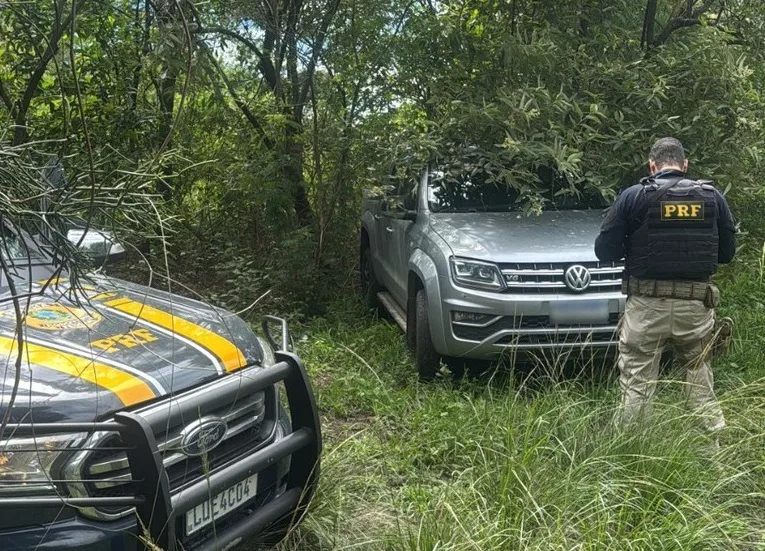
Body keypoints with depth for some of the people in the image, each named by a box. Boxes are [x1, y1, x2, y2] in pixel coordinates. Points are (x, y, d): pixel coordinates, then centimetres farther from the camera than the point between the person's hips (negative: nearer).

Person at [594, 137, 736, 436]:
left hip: (647, 307, -2)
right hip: (696, 306, 3)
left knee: (636, 383, 5)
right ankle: (717, 437, 19)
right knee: (699, 376, 19)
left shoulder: (634, 196, -5)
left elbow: (604, 250, -4)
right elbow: (727, 252, 10)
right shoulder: (712, 197, 4)